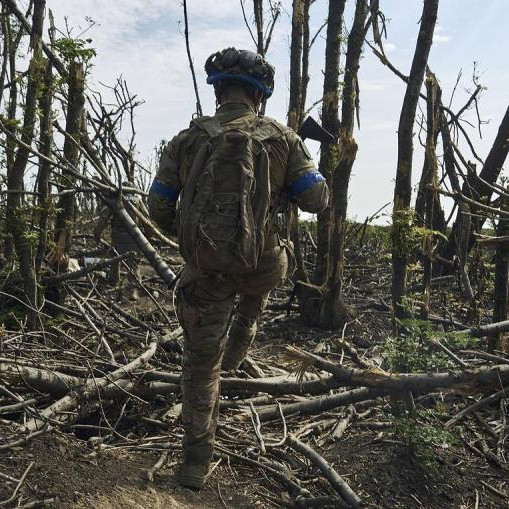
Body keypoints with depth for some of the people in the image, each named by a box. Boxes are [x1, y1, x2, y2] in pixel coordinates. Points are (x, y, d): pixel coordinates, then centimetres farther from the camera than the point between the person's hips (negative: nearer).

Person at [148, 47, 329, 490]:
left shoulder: (186, 141, -4)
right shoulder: (281, 138, -6)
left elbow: (159, 208, -1)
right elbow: (317, 199, -4)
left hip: (207, 267, 0)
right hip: (262, 265, 0)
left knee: (201, 361, 14)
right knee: (252, 304, 39)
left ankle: (197, 461, 23)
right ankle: (233, 356, 52)